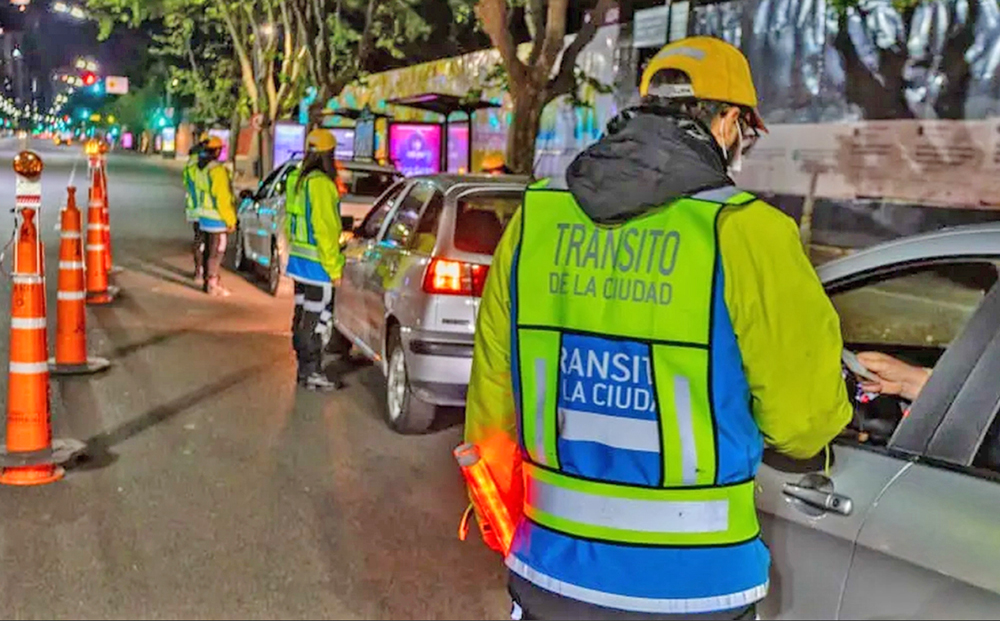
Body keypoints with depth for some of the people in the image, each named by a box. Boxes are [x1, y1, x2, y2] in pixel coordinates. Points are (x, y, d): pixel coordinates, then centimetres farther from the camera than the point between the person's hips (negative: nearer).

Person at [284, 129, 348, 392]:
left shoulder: (297, 179, 10)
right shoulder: (320, 183, -19)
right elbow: (325, 229, -20)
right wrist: (334, 267, -16)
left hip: (298, 260, 10)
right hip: (317, 264, -10)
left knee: (303, 315, 16)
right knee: (317, 319, -3)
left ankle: (304, 369, 26)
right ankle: (312, 373, 3)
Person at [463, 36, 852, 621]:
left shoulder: (535, 217, -2)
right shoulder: (744, 231, -15)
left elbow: (493, 393, 5)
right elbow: (805, 419, -10)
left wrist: (501, 518, 20)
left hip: (552, 569, 3)